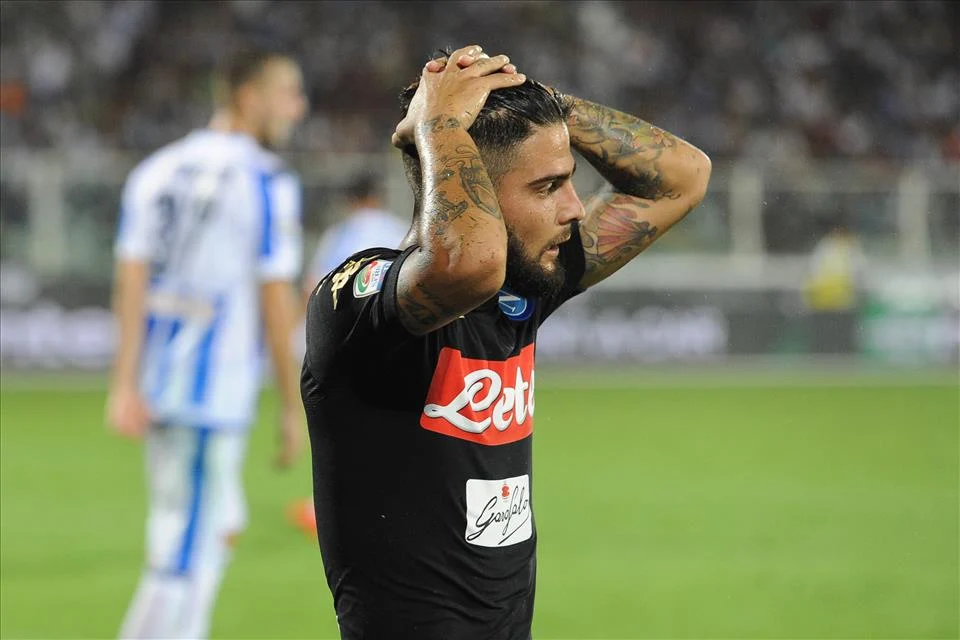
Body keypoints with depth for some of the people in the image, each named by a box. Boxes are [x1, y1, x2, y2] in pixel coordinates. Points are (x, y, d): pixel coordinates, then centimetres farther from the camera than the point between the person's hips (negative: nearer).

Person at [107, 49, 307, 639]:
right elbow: (277, 301, -10)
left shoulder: (155, 171, 11)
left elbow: (131, 280, 4)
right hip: (215, 393, -7)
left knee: (221, 527, 22)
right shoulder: (268, 182, -8)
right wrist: (294, 407, -4)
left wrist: (126, 385, 0)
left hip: (156, 386, 7)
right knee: (186, 555, -5)